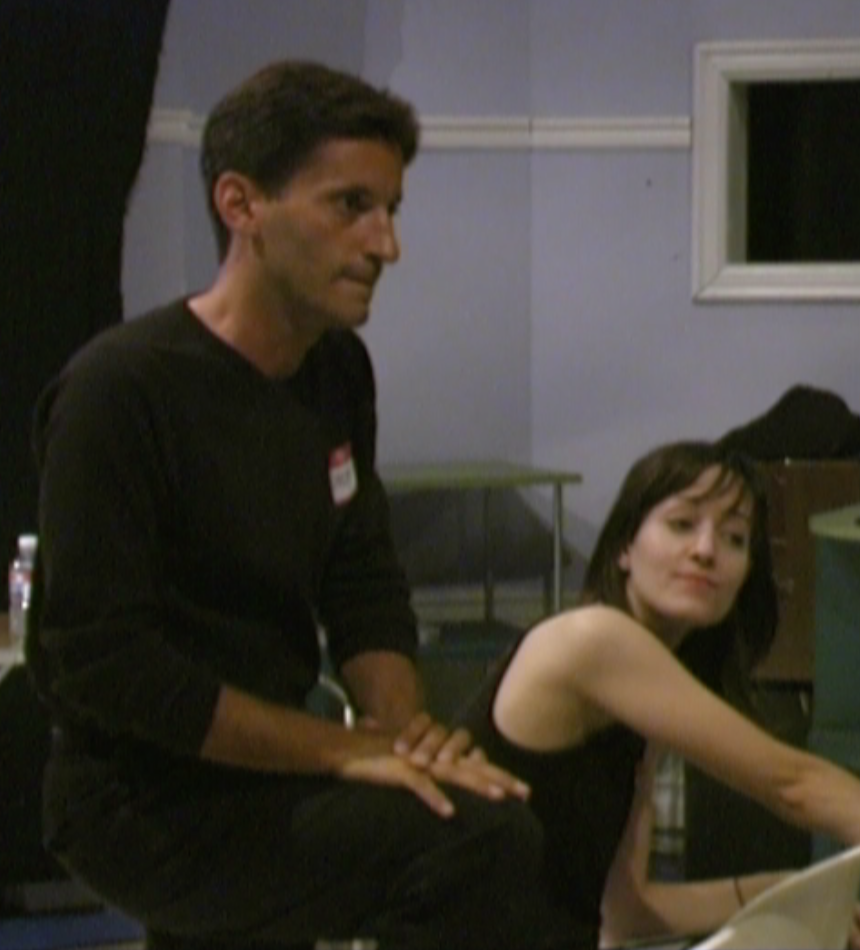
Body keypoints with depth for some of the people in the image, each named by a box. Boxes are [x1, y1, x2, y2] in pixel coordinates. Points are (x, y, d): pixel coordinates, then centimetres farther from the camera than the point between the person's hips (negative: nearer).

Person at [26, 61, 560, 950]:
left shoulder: (336, 369, 5)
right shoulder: (121, 389, -19)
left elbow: (366, 587, 10)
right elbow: (104, 662, -22)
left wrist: (405, 727, -11)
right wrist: (345, 751, -22)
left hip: (266, 769, 8)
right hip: (145, 806, -8)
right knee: (479, 841, -25)